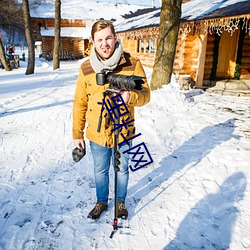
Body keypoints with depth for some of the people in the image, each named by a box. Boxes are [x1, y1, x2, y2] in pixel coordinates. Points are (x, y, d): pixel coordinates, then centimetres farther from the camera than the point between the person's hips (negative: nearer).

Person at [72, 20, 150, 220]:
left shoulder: (133, 64, -11)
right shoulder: (86, 68, -5)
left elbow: (145, 95, -8)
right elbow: (80, 103, 0)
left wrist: (131, 96, -32)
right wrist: (77, 134, 2)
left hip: (123, 132, -1)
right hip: (97, 134, 2)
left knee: (122, 170, 19)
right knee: (100, 171, 20)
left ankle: (121, 202, 45)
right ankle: (101, 202, 46)